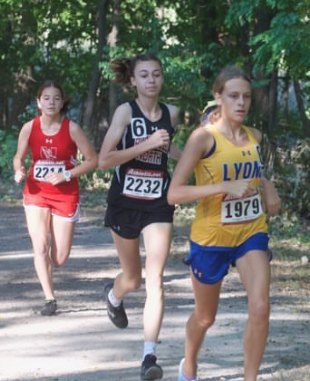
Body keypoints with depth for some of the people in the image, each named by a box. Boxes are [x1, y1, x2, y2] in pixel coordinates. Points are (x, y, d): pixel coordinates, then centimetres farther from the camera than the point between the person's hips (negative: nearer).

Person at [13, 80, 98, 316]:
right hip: (36, 193, 1)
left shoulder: (72, 128, -11)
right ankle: (50, 299, 2)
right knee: (40, 247, -12)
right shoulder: (29, 128, -5)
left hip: (66, 195, -1)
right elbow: (19, 157, 9)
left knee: (60, 259, 1)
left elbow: (93, 161, -7)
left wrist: (67, 175, -18)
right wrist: (19, 171, -14)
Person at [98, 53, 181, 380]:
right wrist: (147, 144, -24)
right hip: (124, 202, -2)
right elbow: (104, 160, -18)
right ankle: (113, 295, 53)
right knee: (132, 277, 15)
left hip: (158, 203, 2)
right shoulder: (126, 111, -11)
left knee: (155, 280, -12)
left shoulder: (171, 113, 1)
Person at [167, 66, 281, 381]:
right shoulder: (203, 137, -16)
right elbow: (174, 194, -22)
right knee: (205, 316, 15)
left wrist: (267, 187, 3)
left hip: (251, 233, 3)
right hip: (211, 237, -3)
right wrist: (225, 188, -31)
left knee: (260, 309, -17)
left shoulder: (254, 137, 1)